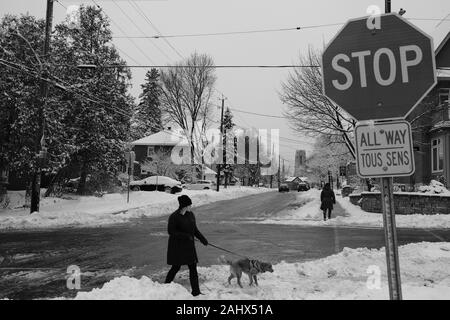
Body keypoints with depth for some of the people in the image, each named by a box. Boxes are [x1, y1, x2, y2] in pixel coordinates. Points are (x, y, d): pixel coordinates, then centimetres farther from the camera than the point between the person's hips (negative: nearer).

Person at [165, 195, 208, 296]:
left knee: (193, 267, 4)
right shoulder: (174, 217, -16)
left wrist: (202, 238, 4)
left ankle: (196, 291, 11)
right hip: (177, 246, -6)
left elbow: (194, 229, 14)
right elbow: (171, 231, -16)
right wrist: (185, 236, -21)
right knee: (176, 267, 5)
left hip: (189, 246, 6)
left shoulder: (191, 215, 5)